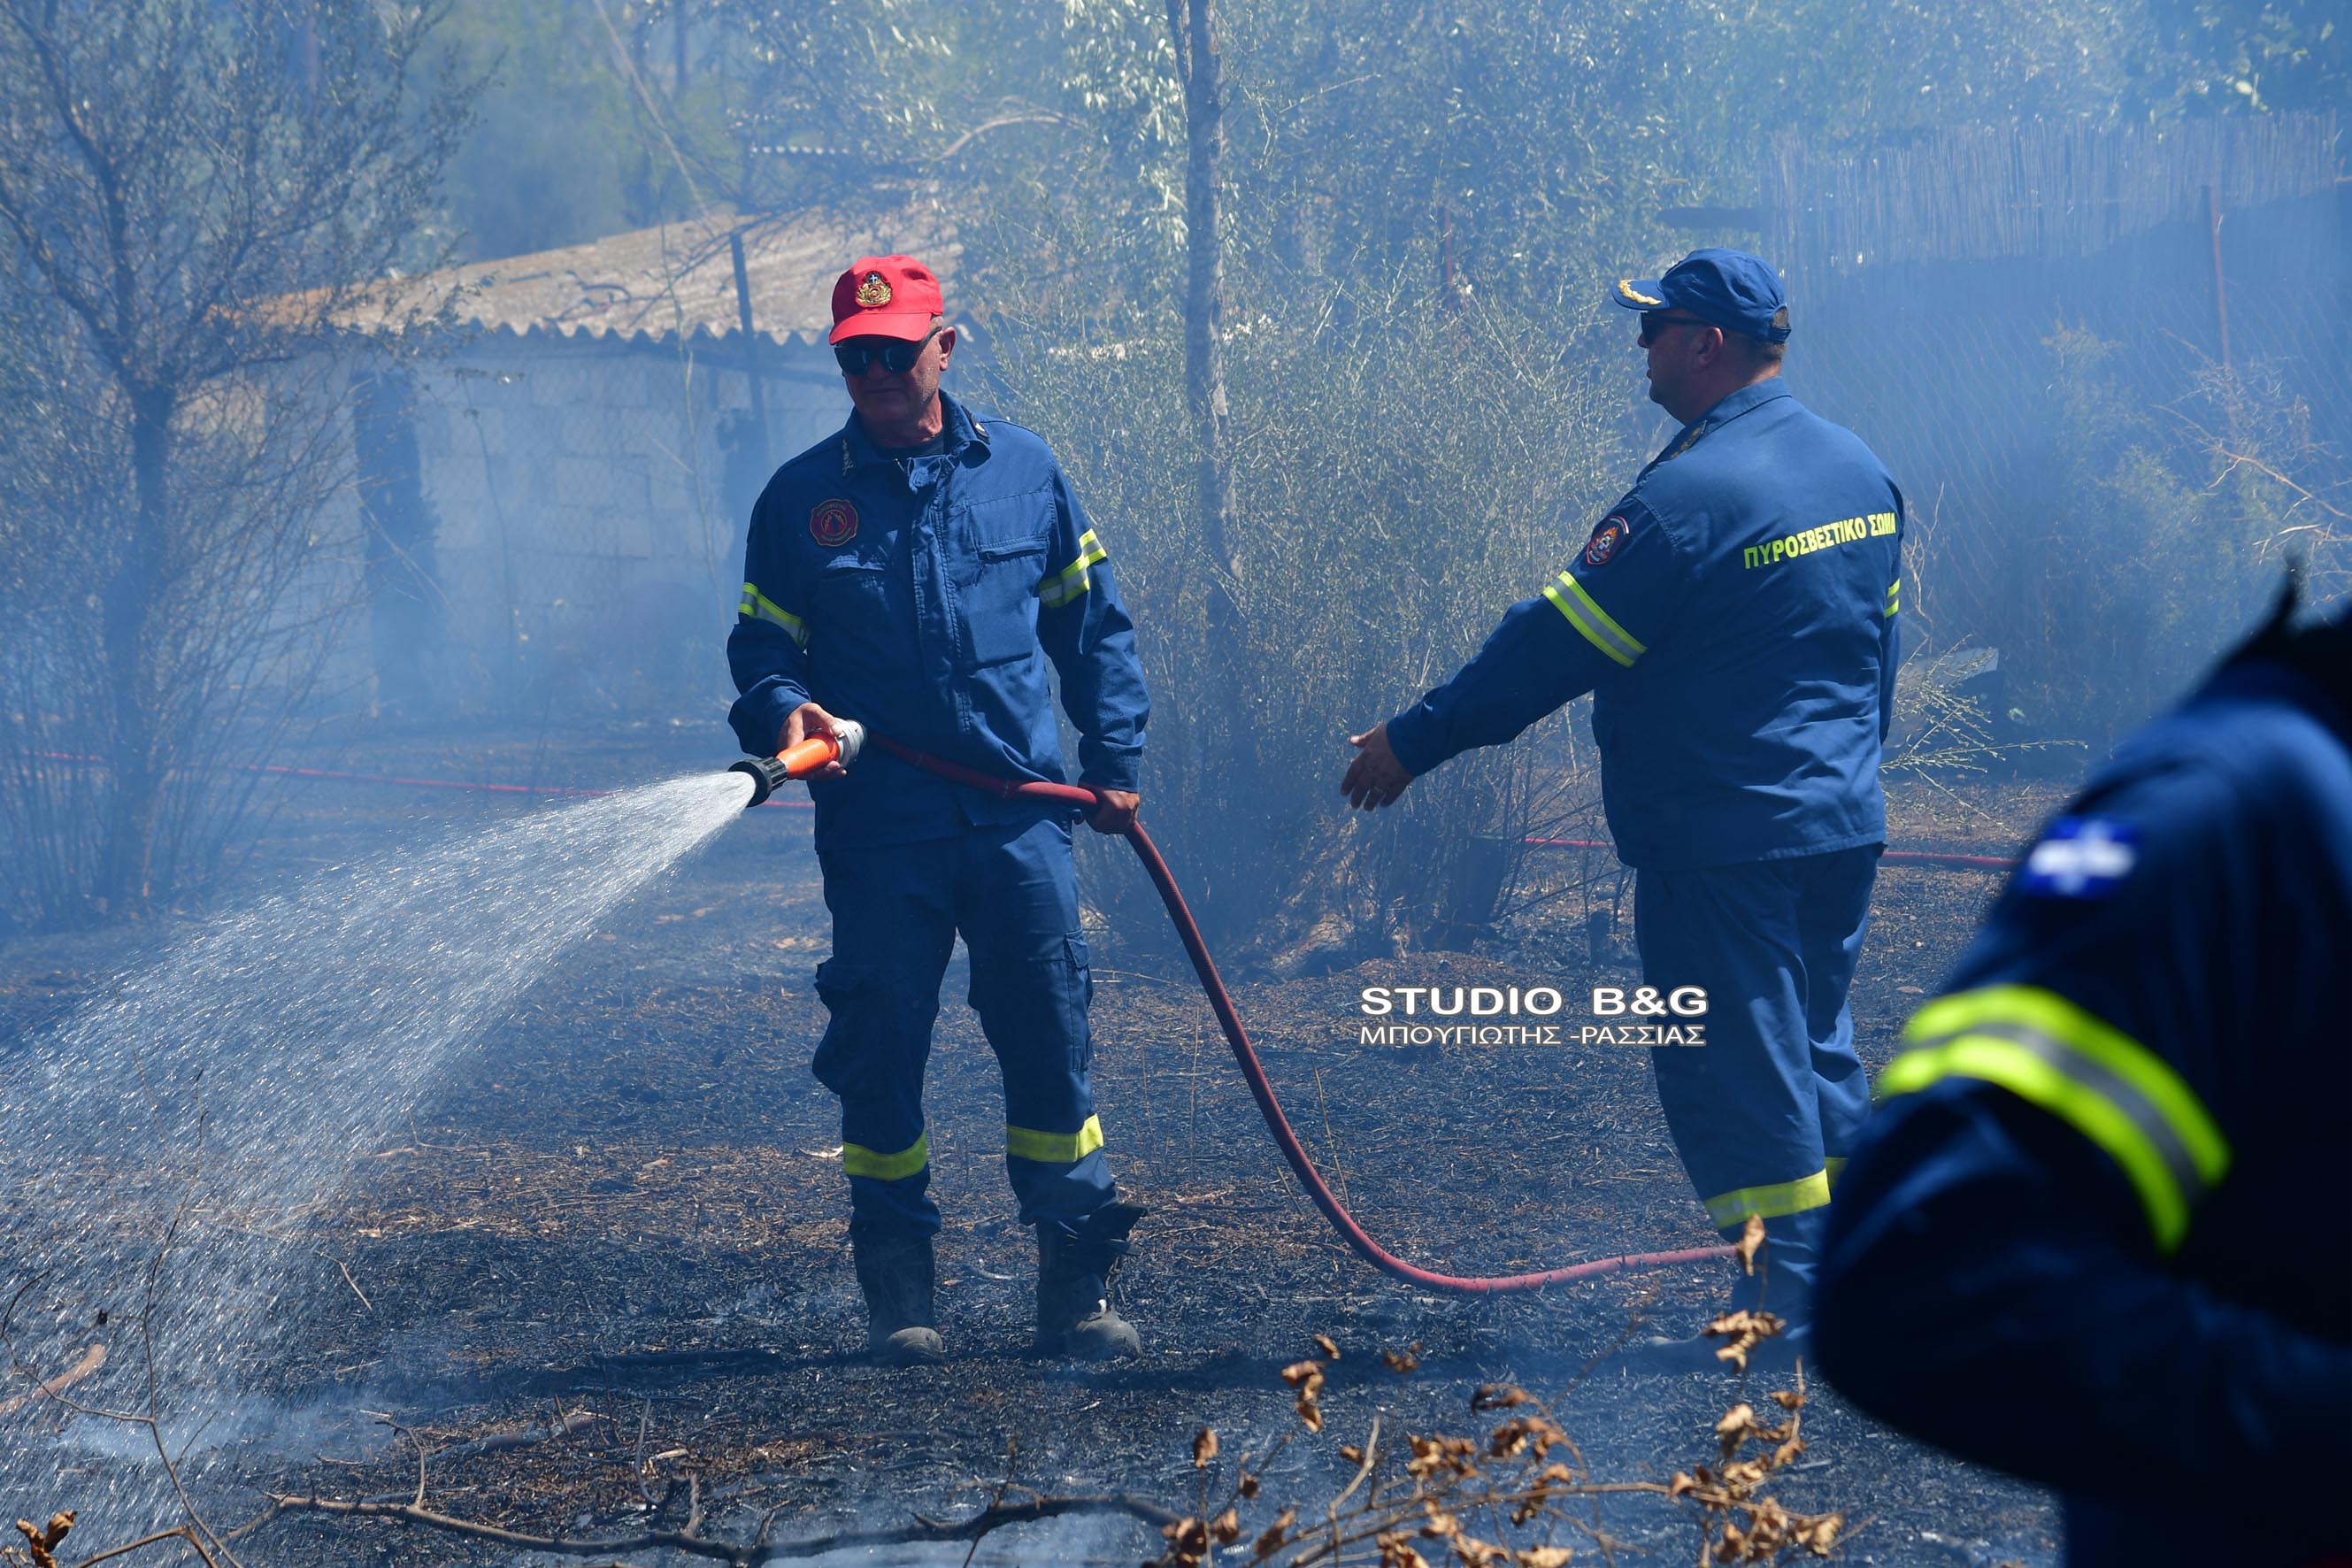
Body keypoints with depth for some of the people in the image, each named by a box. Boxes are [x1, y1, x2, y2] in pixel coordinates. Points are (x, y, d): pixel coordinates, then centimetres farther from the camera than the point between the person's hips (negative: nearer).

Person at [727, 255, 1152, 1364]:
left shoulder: (1022, 471, 9)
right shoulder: (801, 499, 6)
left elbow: (1093, 624, 16)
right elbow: (761, 647, 8)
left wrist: (1114, 757, 9)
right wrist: (784, 711, -14)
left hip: (1019, 811, 1)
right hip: (879, 826, -1)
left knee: (1051, 1042, 1)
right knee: (881, 1051, 1)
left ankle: (1076, 1282, 8)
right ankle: (896, 1288, 12)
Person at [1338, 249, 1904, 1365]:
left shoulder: (1688, 499, -18)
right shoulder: (1861, 472, 8)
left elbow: (1554, 646, -16)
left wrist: (1415, 741, -9)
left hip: (1722, 842, -8)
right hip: (1843, 827, 8)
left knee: (1734, 1068, -2)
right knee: (1816, 1048, 17)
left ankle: (1788, 1301, -2)